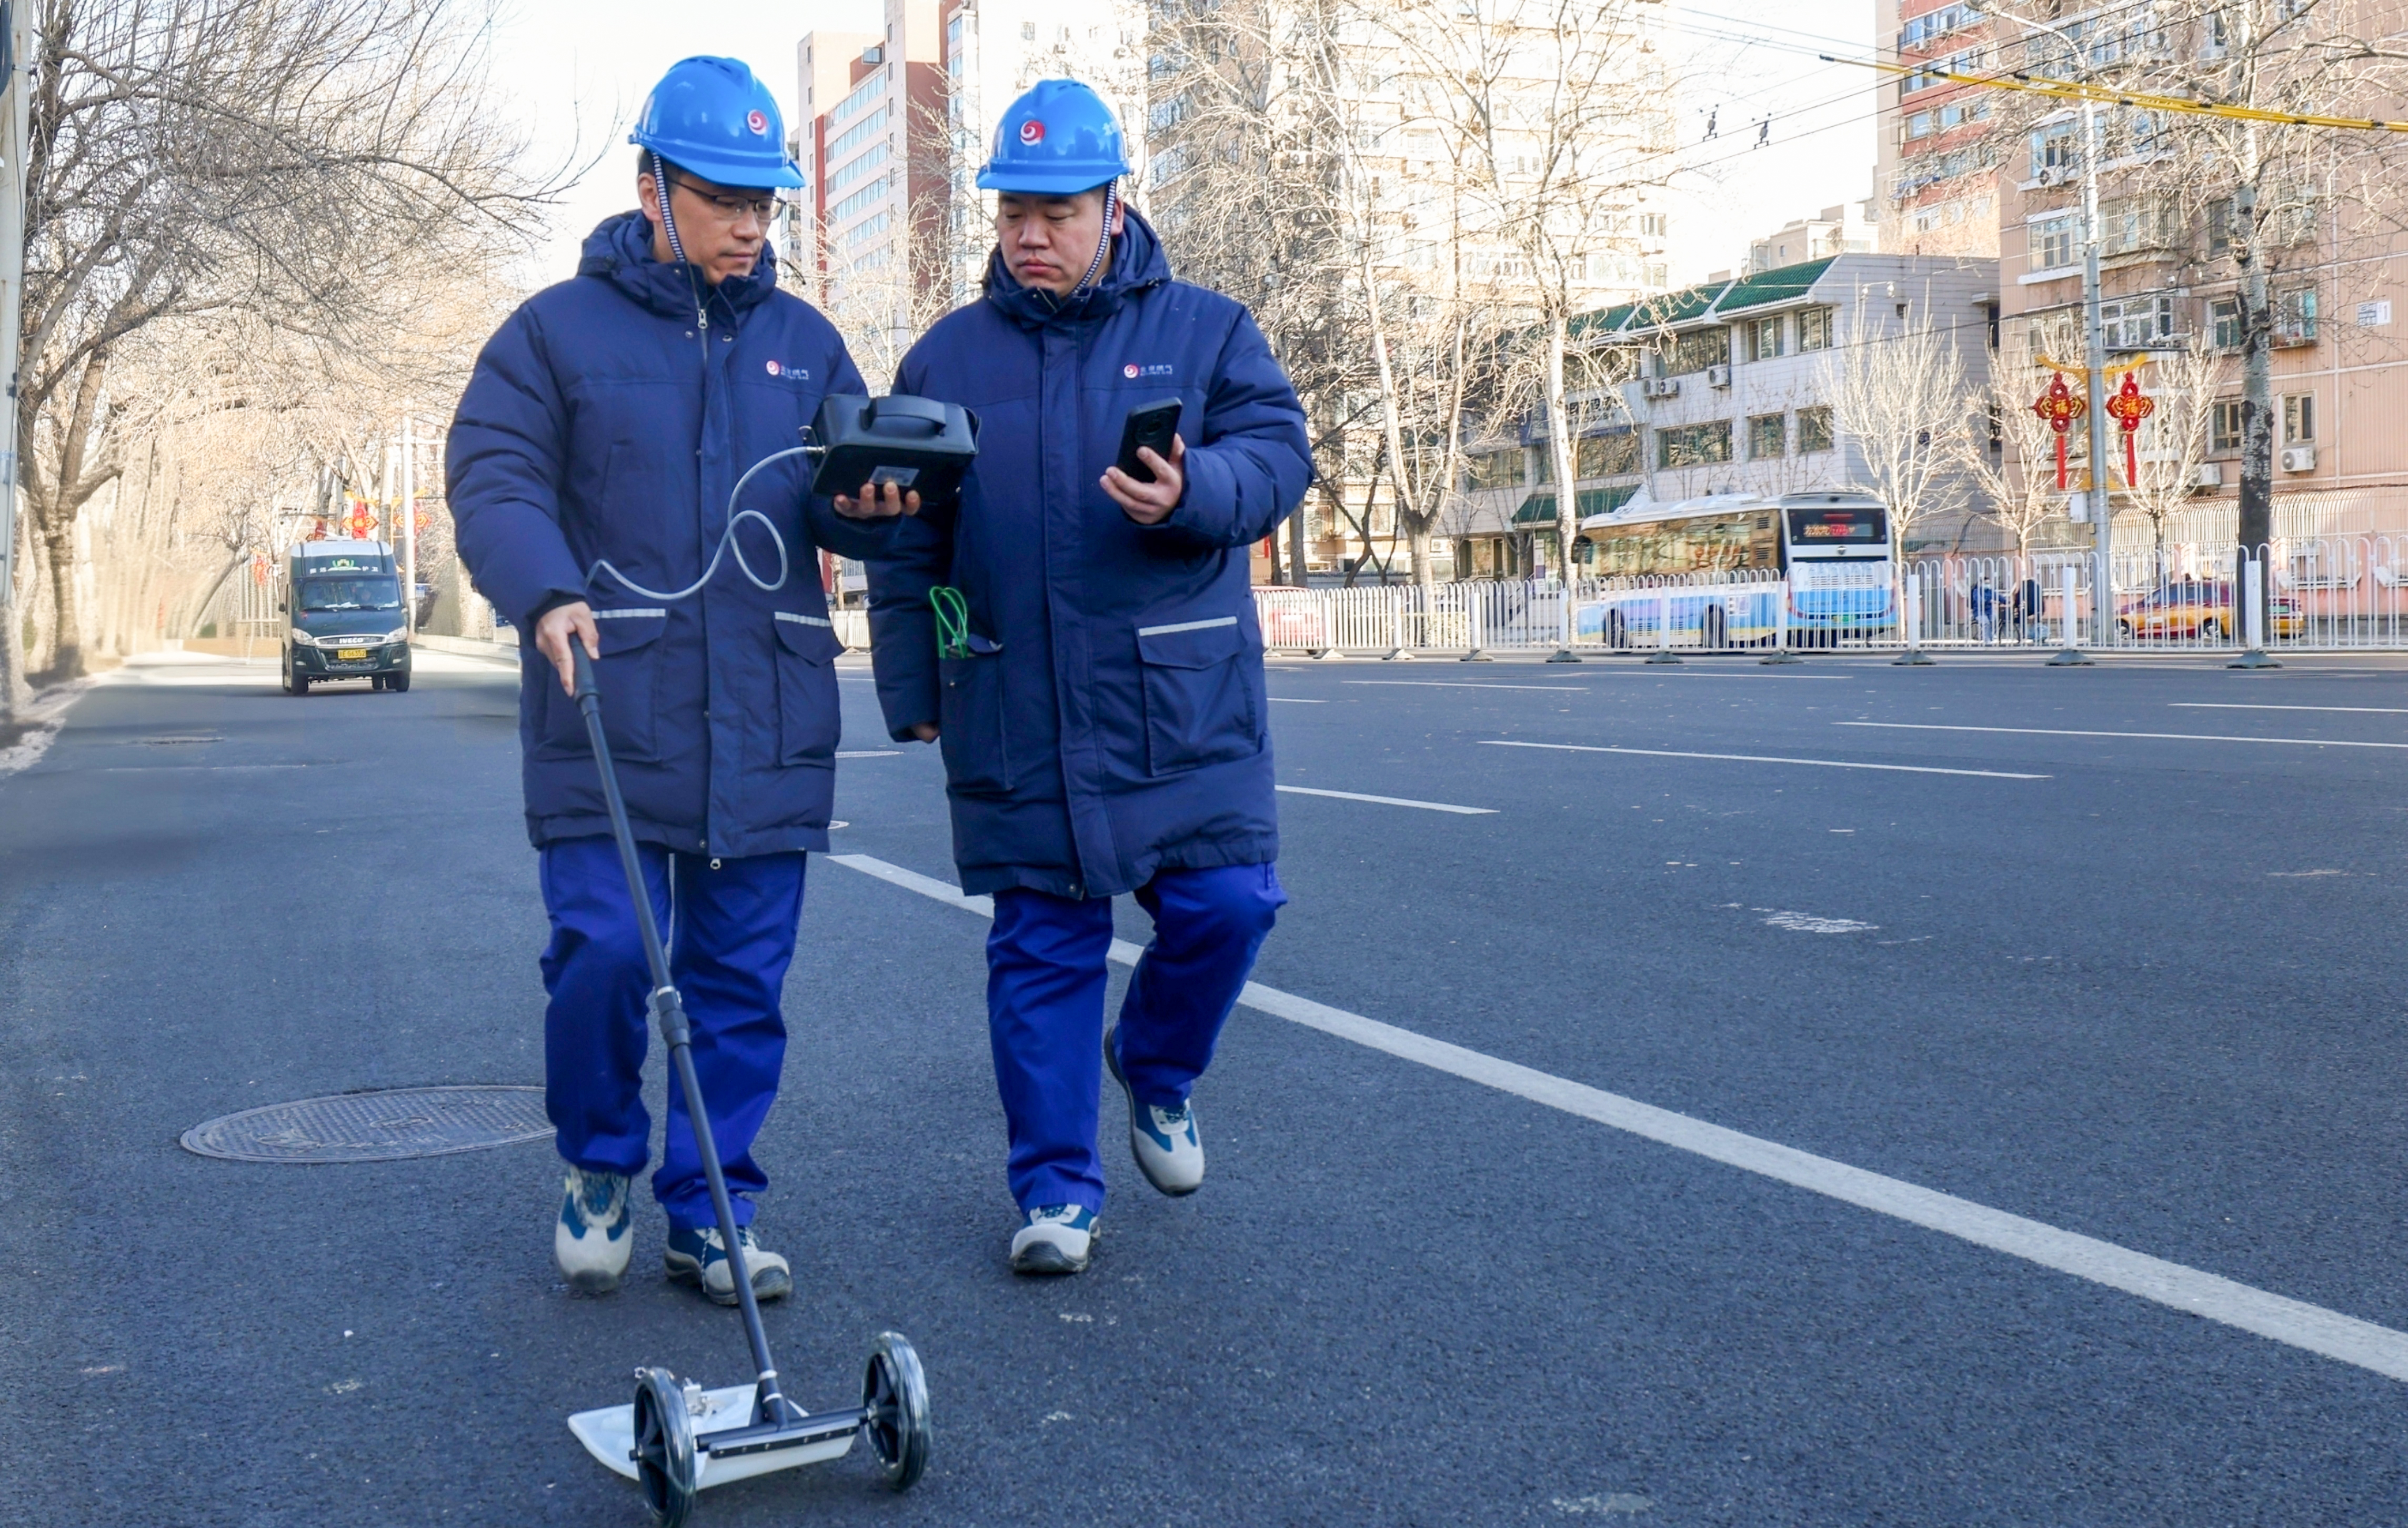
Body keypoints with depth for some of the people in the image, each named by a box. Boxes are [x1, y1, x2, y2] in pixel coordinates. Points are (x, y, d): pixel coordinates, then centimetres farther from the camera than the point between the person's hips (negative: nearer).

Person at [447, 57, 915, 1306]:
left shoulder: (803, 342, 16)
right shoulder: (559, 331, 5)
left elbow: (846, 511, 16)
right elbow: (493, 478, -4)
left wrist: (872, 502, -9)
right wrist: (549, 593, -23)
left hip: (767, 723, 3)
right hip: (606, 713, -3)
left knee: (742, 979, 6)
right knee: (602, 950, -9)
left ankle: (713, 1208, 20)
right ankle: (600, 1167, 18)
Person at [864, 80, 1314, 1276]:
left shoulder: (1205, 330, 7)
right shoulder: (947, 357, 11)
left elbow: (1277, 452, -3)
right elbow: (903, 546, 13)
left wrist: (1193, 494, -24)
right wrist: (912, 691, 9)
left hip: (1184, 706, 0)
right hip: (1013, 719, 1)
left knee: (1225, 906, -5)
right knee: (1041, 949, 4)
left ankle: (1156, 1064, 27)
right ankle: (1055, 1188, 16)